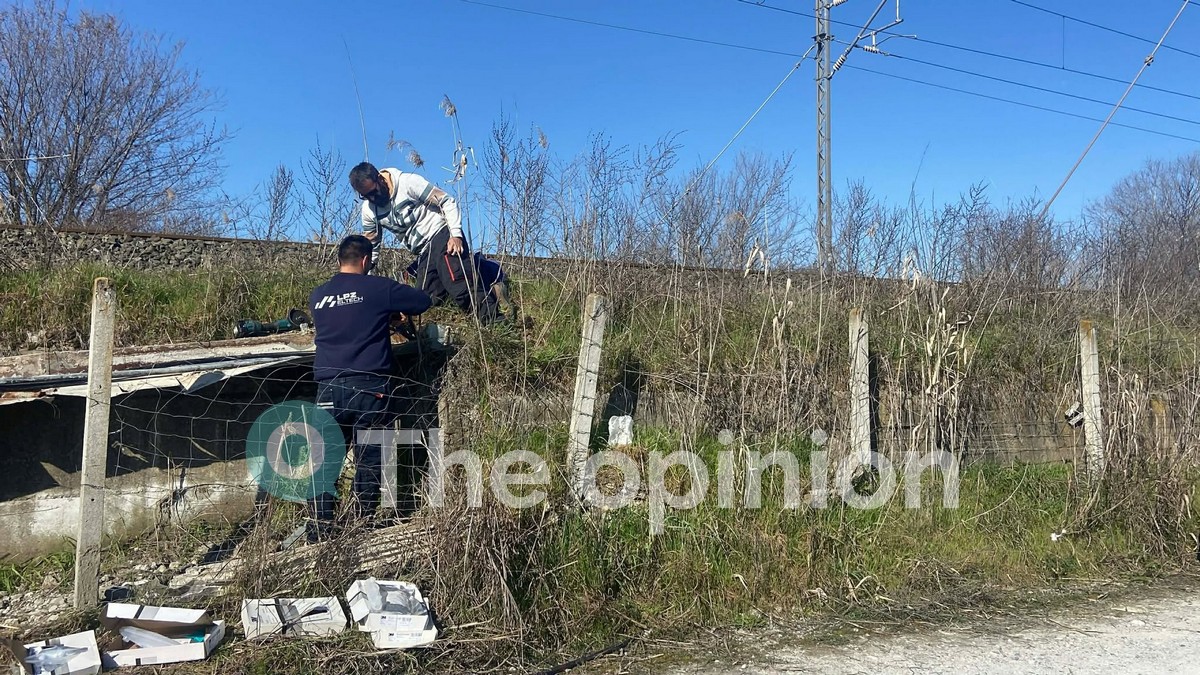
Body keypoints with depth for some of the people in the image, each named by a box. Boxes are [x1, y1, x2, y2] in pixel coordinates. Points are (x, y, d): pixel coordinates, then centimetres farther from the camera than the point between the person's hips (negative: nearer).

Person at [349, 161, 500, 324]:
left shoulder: (408, 182, -10)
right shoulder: (368, 210, 8)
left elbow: (448, 202, -11)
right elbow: (370, 245, 20)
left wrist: (456, 235, -20)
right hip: (423, 253, 8)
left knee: (459, 287, -25)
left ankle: (496, 323, -30)